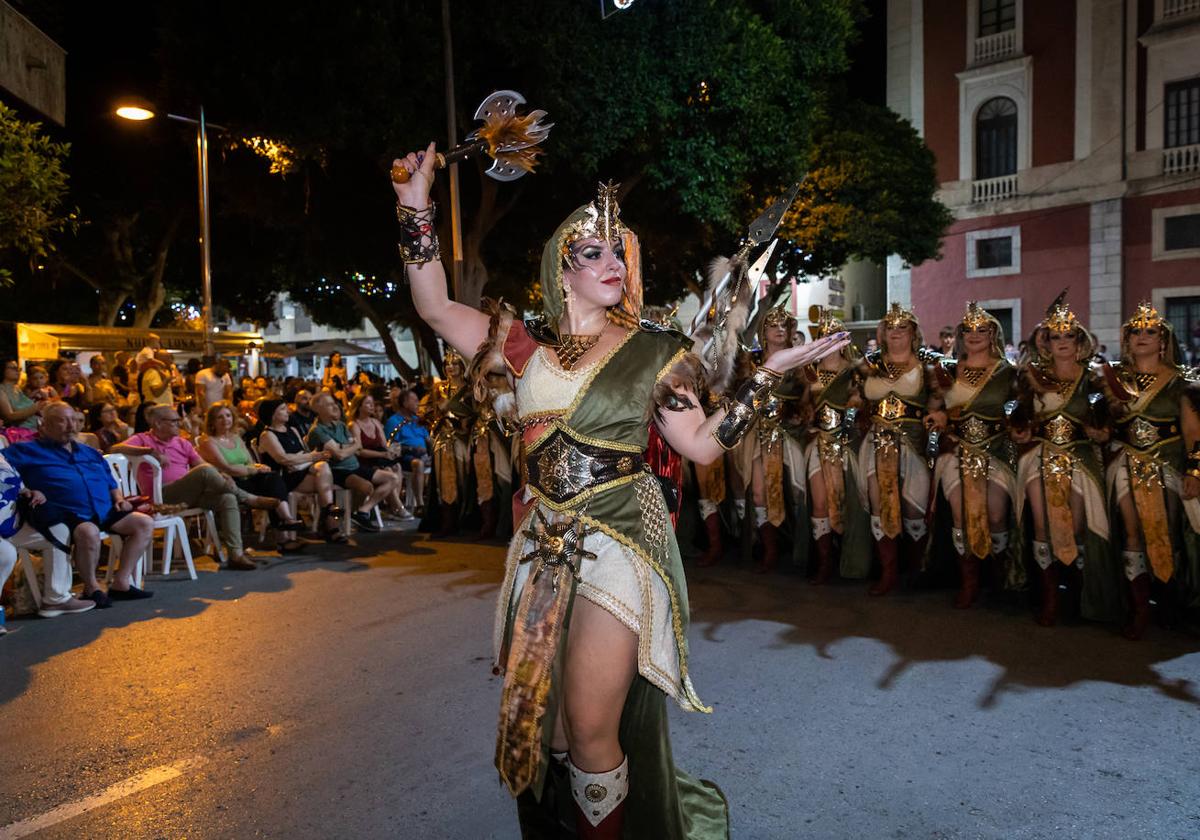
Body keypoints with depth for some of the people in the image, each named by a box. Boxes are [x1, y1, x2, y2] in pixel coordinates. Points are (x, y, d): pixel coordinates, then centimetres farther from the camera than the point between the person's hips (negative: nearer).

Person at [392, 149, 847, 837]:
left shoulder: (653, 350, 0)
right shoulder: (530, 343, 5)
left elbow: (703, 446, -2)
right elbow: (436, 306, 2)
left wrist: (767, 376, -9)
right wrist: (416, 203, -3)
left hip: (620, 545, -3)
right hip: (544, 547, 4)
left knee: (590, 728, -2)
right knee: (536, 715, 14)